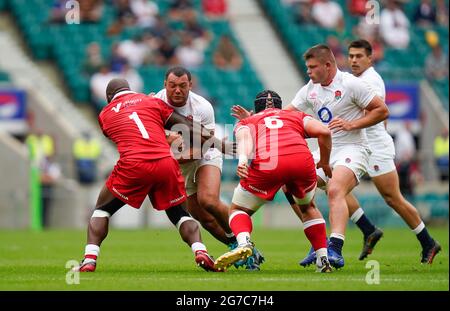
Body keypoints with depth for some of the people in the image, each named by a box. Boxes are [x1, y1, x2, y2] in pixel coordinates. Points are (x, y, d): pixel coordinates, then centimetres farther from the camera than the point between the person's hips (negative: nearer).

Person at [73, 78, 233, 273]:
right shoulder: (152, 102, 21)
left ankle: (89, 260, 5)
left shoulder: (105, 115, 22)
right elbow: (187, 127, 16)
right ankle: (200, 252, -2)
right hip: (166, 162, 1)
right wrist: (219, 144, 19)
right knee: (179, 213, 21)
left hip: (133, 165, -1)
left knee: (102, 209, 20)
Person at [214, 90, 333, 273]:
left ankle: (244, 243, -14)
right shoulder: (297, 116, 35)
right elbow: (323, 132, 18)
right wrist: (324, 164, 30)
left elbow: (244, 137, 8)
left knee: (238, 210, 18)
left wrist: (242, 160, -10)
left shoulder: (246, 122, 32)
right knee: (308, 208, 32)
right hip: (303, 161, 2)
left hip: (267, 164, -2)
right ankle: (324, 259, 22)